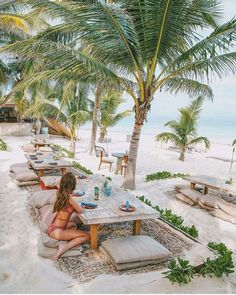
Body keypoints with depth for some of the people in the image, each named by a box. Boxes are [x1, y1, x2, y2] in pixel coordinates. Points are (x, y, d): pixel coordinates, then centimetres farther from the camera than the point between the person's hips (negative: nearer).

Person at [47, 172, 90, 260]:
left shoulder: (60, 193, 1)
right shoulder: (69, 197, -22)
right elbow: (80, 210, -11)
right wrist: (79, 206, 9)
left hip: (52, 228, 8)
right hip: (57, 232, -8)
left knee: (73, 225, 34)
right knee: (87, 236, -2)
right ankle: (65, 247, -14)